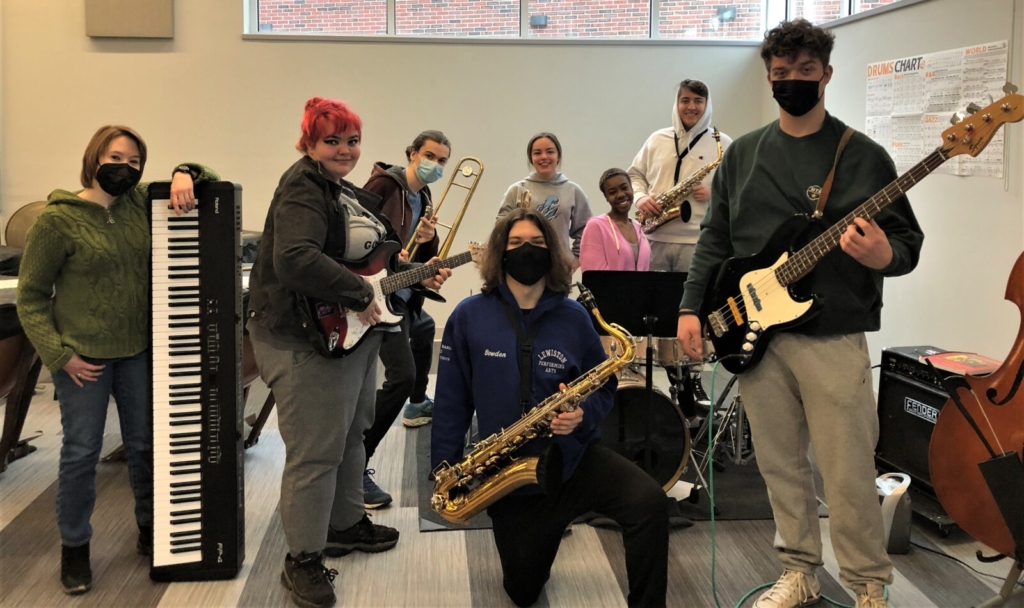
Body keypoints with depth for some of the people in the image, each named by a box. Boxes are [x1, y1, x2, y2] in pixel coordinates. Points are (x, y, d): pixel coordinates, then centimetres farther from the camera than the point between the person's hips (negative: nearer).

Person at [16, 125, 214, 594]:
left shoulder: (141, 203, 2)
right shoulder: (58, 219, -10)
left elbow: (204, 177, 10)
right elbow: (30, 297, -5)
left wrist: (184, 175, -14)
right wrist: (59, 354, -13)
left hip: (139, 351, 4)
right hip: (82, 357, -4)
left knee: (145, 444, 14)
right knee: (81, 451, 4)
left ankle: (150, 528, 33)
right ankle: (74, 547, 23)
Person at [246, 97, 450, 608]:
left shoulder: (353, 194, 15)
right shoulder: (302, 190, -17)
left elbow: (371, 259, 23)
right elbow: (295, 260, -33)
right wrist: (359, 295, -27)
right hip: (307, 340, -10)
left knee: (351, 435, 21)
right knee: (315, 451, -4)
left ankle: (345, 524, 40)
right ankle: (303, 560, 9)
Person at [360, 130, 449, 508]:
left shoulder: (424, 200, 15)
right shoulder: (385, 184, -12)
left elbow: (429, 259, 12)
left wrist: (428, 240, -9)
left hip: (405, 295, 10)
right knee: (402, 375, -21)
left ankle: (418, 404, 60)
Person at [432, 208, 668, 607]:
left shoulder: (573, 317, -3)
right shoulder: (469, 317, -6)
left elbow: (604, 386, 5)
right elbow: (452, 400, -2)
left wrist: (583, 414, -17)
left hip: (572, 456, 0)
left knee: (648, 501, -28)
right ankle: (544, 531, 44)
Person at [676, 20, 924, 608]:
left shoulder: (864, 155, -2)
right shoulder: (742, 153, 10)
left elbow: (909, 240, -1)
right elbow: (716, 238, 12)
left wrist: (884, 256, -24)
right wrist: (692, 306, 3)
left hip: (833, 338, -4)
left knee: (848, 473, 1)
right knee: (781, 465, 13)